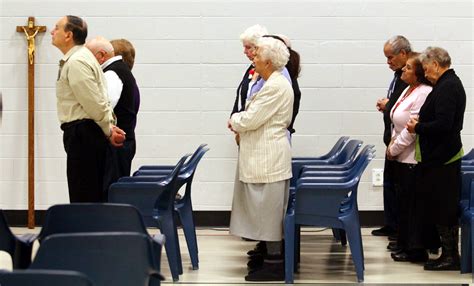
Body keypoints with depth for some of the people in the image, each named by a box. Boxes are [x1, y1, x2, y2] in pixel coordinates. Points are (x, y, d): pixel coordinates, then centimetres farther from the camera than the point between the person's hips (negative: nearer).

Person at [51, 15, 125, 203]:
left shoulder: (76, 62, -16)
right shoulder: (76, 58, 18)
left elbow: (94, 102, -18)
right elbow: (95, 100, 19)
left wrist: (108, 130, -7)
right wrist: (110, 126, 11)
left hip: (81, 132, -10)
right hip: (84, 132, 10)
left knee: (82, 196, -8)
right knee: (93, 196, 12)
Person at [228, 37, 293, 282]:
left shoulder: (275, 87, -18)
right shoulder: (275, 83, 15)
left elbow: (250, 120, -19)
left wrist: (234, 120, -1)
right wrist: (240, 122, 6)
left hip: (268, 158, -11)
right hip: (266, 156, 11)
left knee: (268, 209, -5)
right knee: (268, 210, 14)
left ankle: (274, 264, 1)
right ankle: (272, 256, 20)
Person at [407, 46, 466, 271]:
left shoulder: (447, 87, -19)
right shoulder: (451, 83, 13)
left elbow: (442, 125, -26)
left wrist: (418, 128, -12)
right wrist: (421, 122, 7)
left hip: (442, 159, -10)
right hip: (441, 156, 10)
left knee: (443, 208, -3)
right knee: (443, 208, 14)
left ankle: (450, 256, 4)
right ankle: (449, 254, 19)